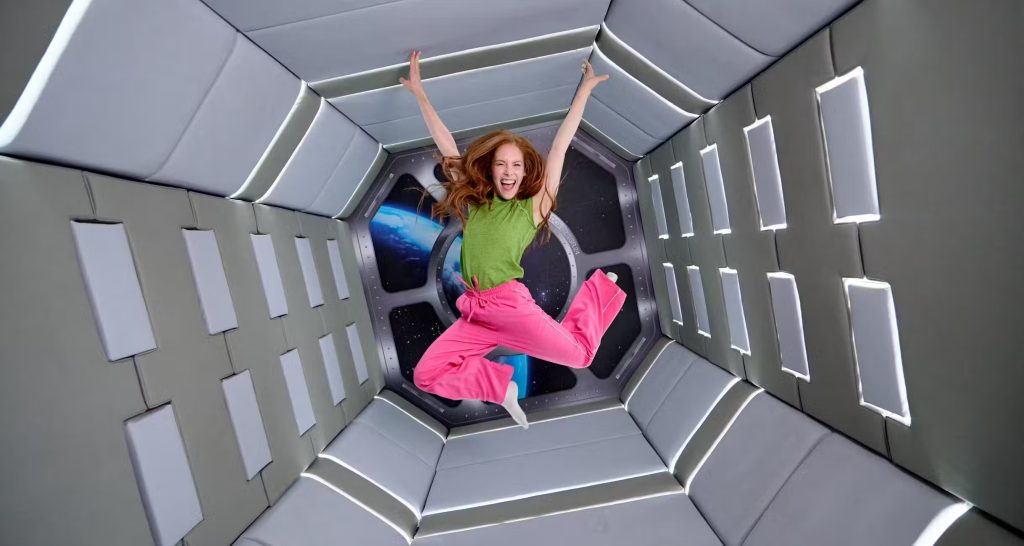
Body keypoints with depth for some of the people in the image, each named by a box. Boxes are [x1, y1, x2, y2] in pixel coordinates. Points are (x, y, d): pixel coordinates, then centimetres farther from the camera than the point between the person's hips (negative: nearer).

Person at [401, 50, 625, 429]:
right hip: (474, 313, 3)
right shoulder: (474, 201, 11)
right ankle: (499, 386, 8)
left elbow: (560, 145, 3)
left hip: (512, 304, -3)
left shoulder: (534, 205, 3)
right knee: (425, 376, -7)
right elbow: (446, 145, 13)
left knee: (580, 353, -3)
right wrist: (418, 92, 16)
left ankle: (600, 284, 24)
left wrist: (585, 88, 6)